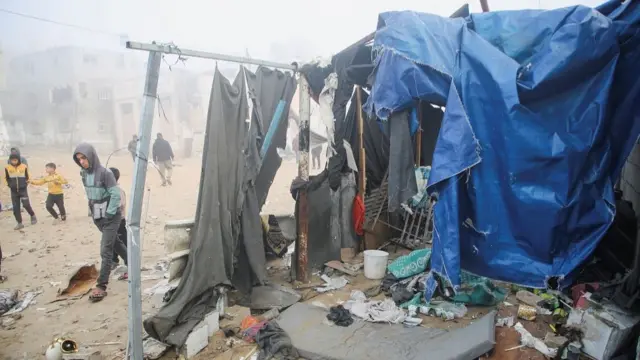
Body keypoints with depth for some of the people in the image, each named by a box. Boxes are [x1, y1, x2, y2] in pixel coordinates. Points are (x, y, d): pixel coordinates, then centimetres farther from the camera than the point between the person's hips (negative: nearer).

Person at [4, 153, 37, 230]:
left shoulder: (24, 166, -7)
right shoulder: (7, 168, -5)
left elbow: (27, 177, 6)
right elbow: (6, 178, 10)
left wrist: (25, 184, 0)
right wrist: (9, 185, 2)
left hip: (23, 190, -2)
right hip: (14, 191, 2)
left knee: (26, 205, -11)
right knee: (16, 208, 3)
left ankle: (33, 216, 16)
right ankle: (19, 223, 11)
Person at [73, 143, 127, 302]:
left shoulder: (105, 173, -20)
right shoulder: (84, 173, 2)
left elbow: (115, 195, -18)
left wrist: (109, 214, -16)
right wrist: (92, 211, 10)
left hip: (110, 217, -7)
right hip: (97, 217, 8)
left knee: (106, 250, -7)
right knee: (115, 243, 19)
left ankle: (101, 285, -2)